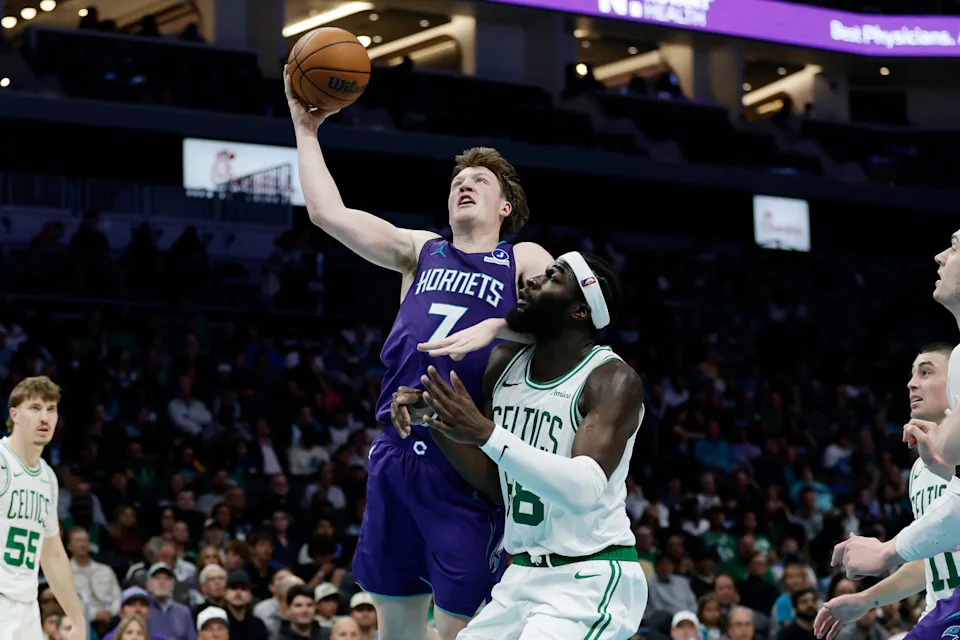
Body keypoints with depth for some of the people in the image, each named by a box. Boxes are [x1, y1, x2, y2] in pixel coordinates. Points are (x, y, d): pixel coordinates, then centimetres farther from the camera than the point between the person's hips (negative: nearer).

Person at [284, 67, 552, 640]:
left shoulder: (524, 261, 8)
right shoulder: (420, 250, 17)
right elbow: (328, 212, 12)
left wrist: (490, 329, -24)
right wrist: (305, 129, 15)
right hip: (397, 449, 4)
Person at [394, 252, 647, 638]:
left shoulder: (614, 381, -16)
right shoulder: (505, 362, 5)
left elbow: (586, 490, -31)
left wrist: (486, 433, -36)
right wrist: (435, 423, -2)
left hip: (592, 579, -8)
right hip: (524, 573, 8)